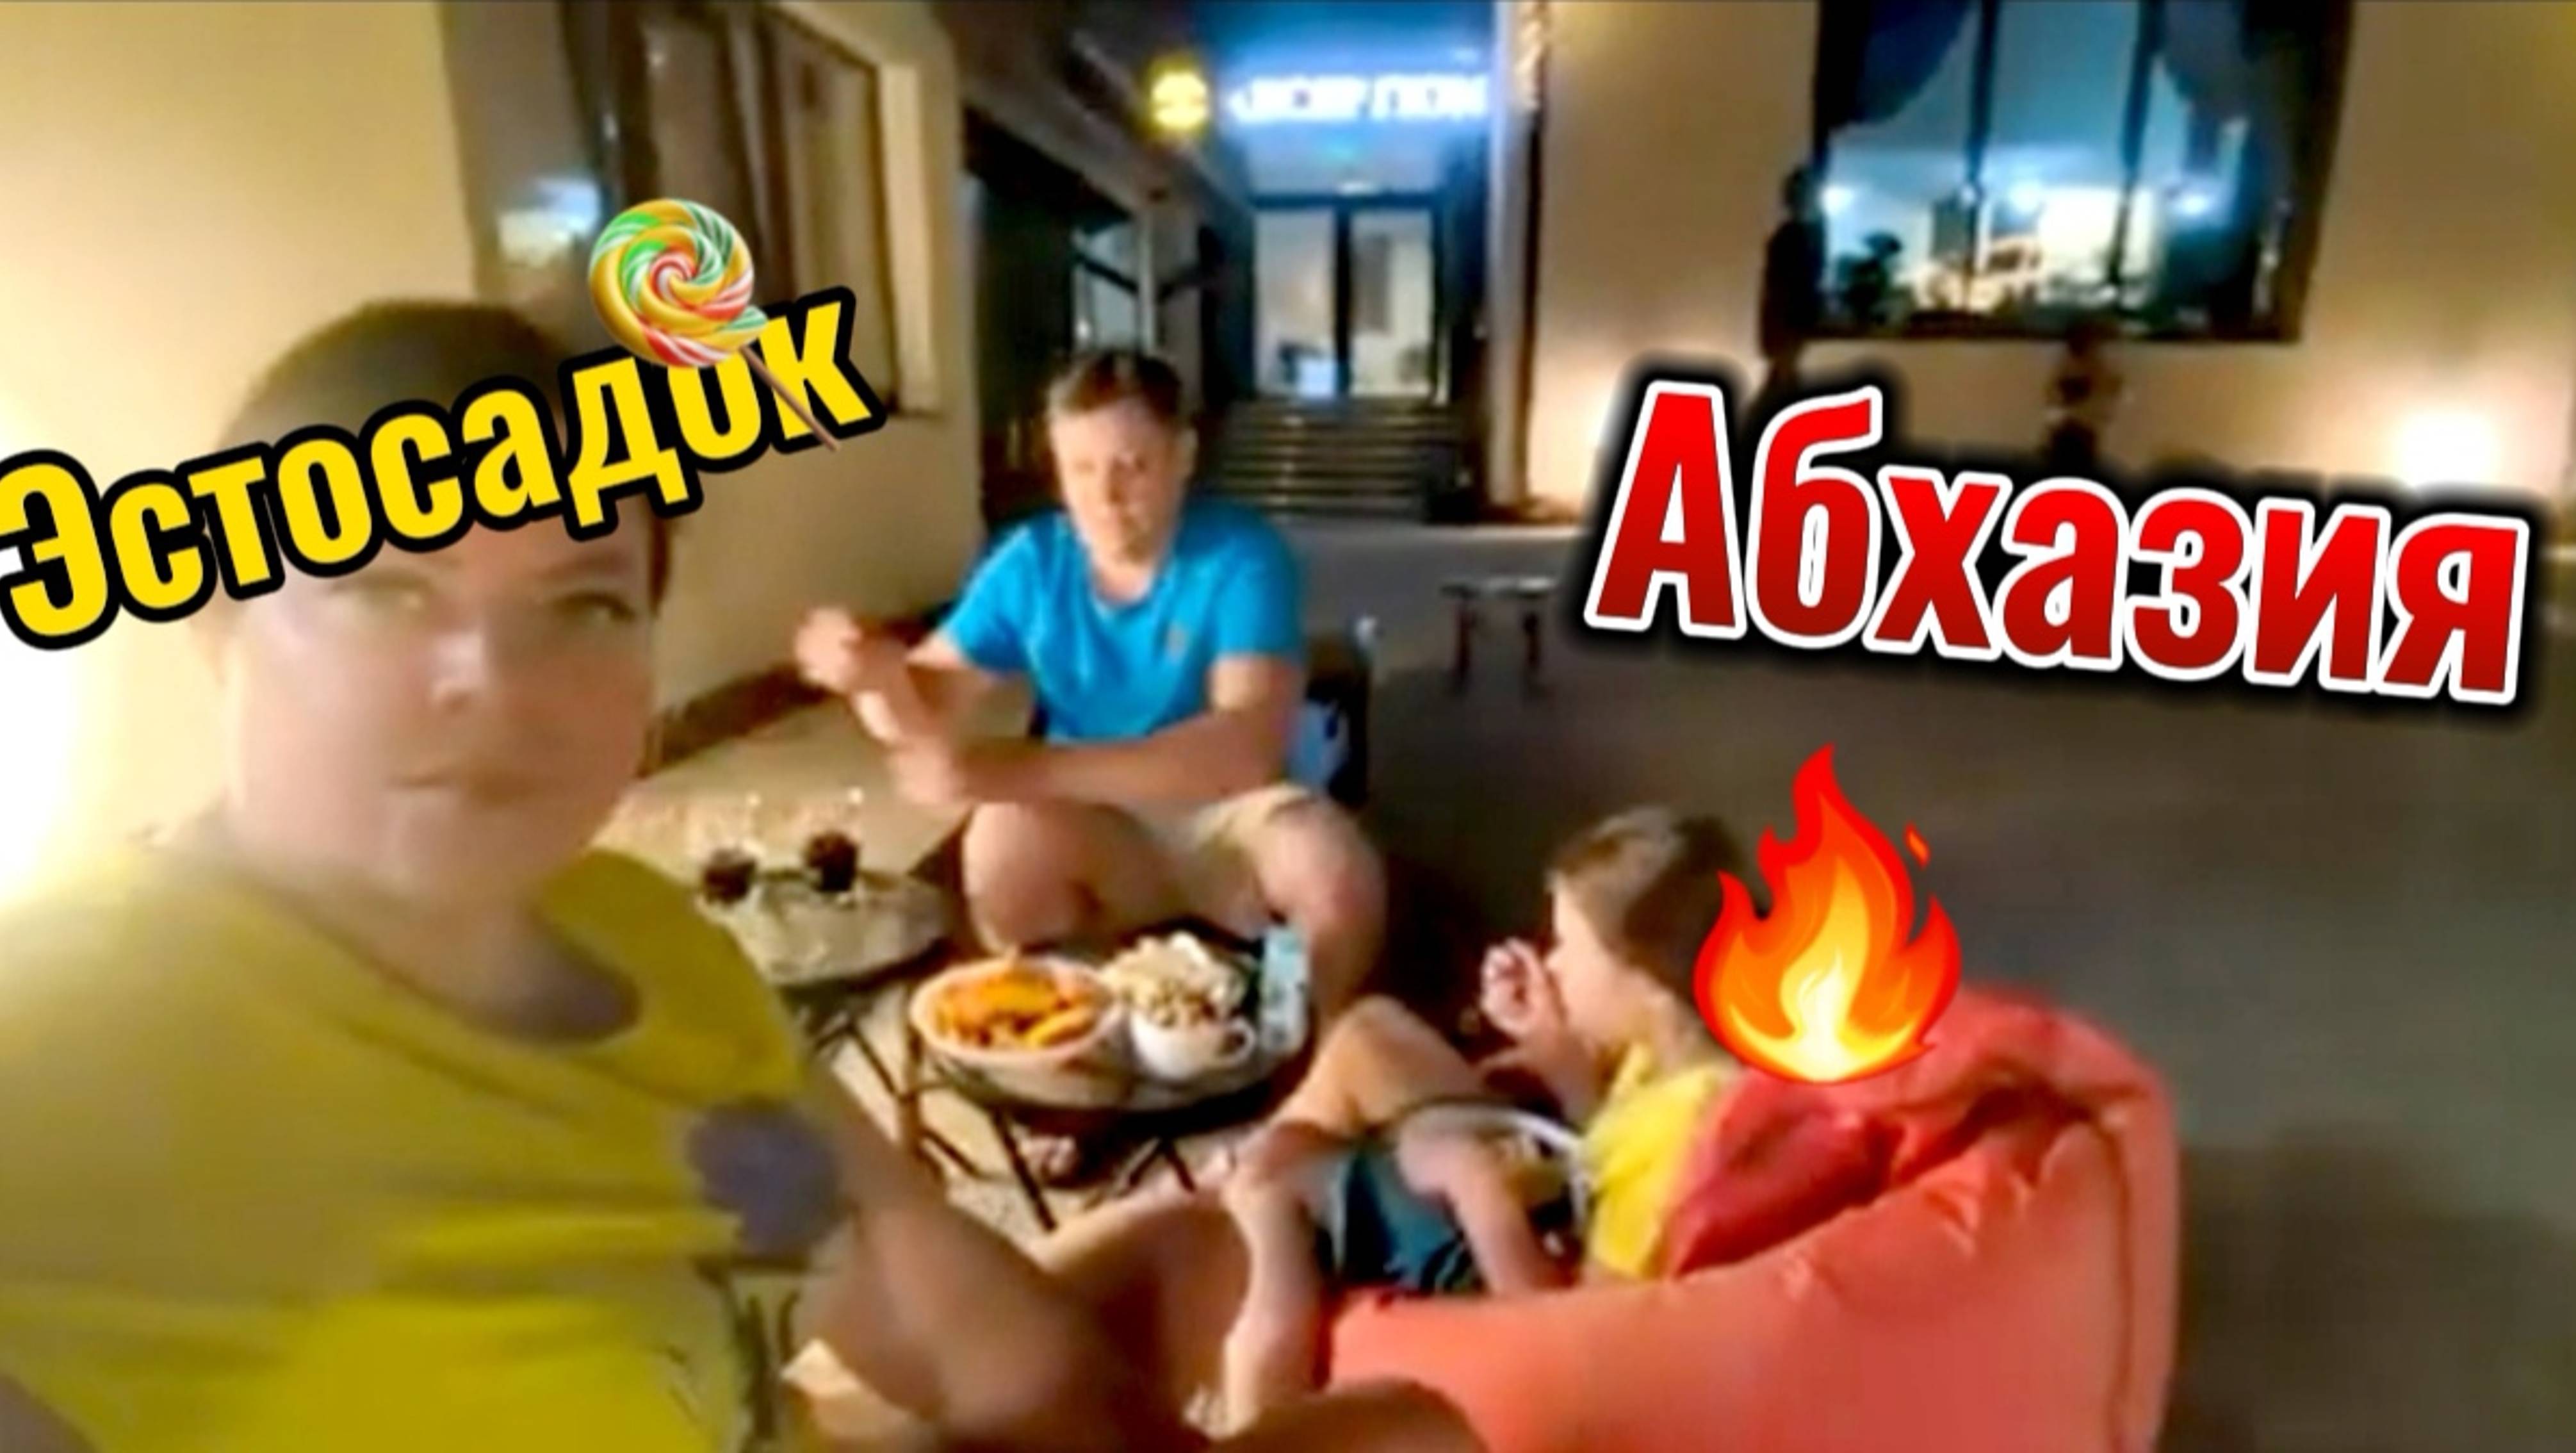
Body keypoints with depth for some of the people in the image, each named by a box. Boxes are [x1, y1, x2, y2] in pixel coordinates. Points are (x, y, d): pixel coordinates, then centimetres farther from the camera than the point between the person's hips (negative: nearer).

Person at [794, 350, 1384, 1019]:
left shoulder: (1242, 556, -18)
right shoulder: (1030, 562, -6)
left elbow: (1248, 746, -33)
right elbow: (927, 715, -3)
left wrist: (1032, 769, -42)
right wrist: (879, 673, -30)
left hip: (1228, 812, -1)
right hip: (1097, 829, 2)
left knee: (1340, 875, -31)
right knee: (1004, 839, -30)